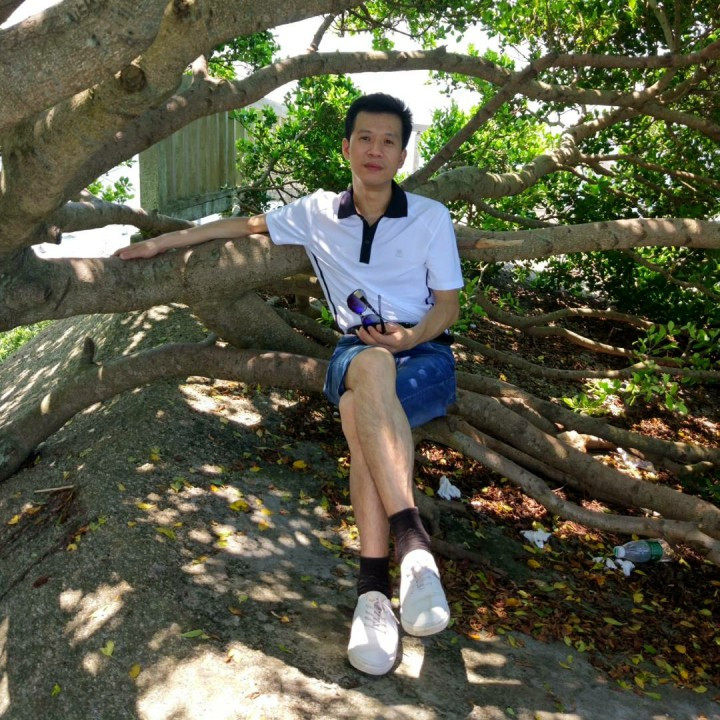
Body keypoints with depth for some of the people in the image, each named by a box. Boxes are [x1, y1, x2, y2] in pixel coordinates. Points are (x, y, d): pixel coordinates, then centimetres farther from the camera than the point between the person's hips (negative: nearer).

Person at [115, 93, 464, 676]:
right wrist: (160, 243, 21)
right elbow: (245, 225, 21)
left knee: (359, 413, -37)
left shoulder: (431, 217, 5)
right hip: (357, 352, 1)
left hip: (425, 352, -1)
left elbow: (449, 306, 4)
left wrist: (408, 337, -18)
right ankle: (410, 539, -45)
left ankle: (374, 582, -38)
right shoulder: (318, 212, 11)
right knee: (370, 367, -40)